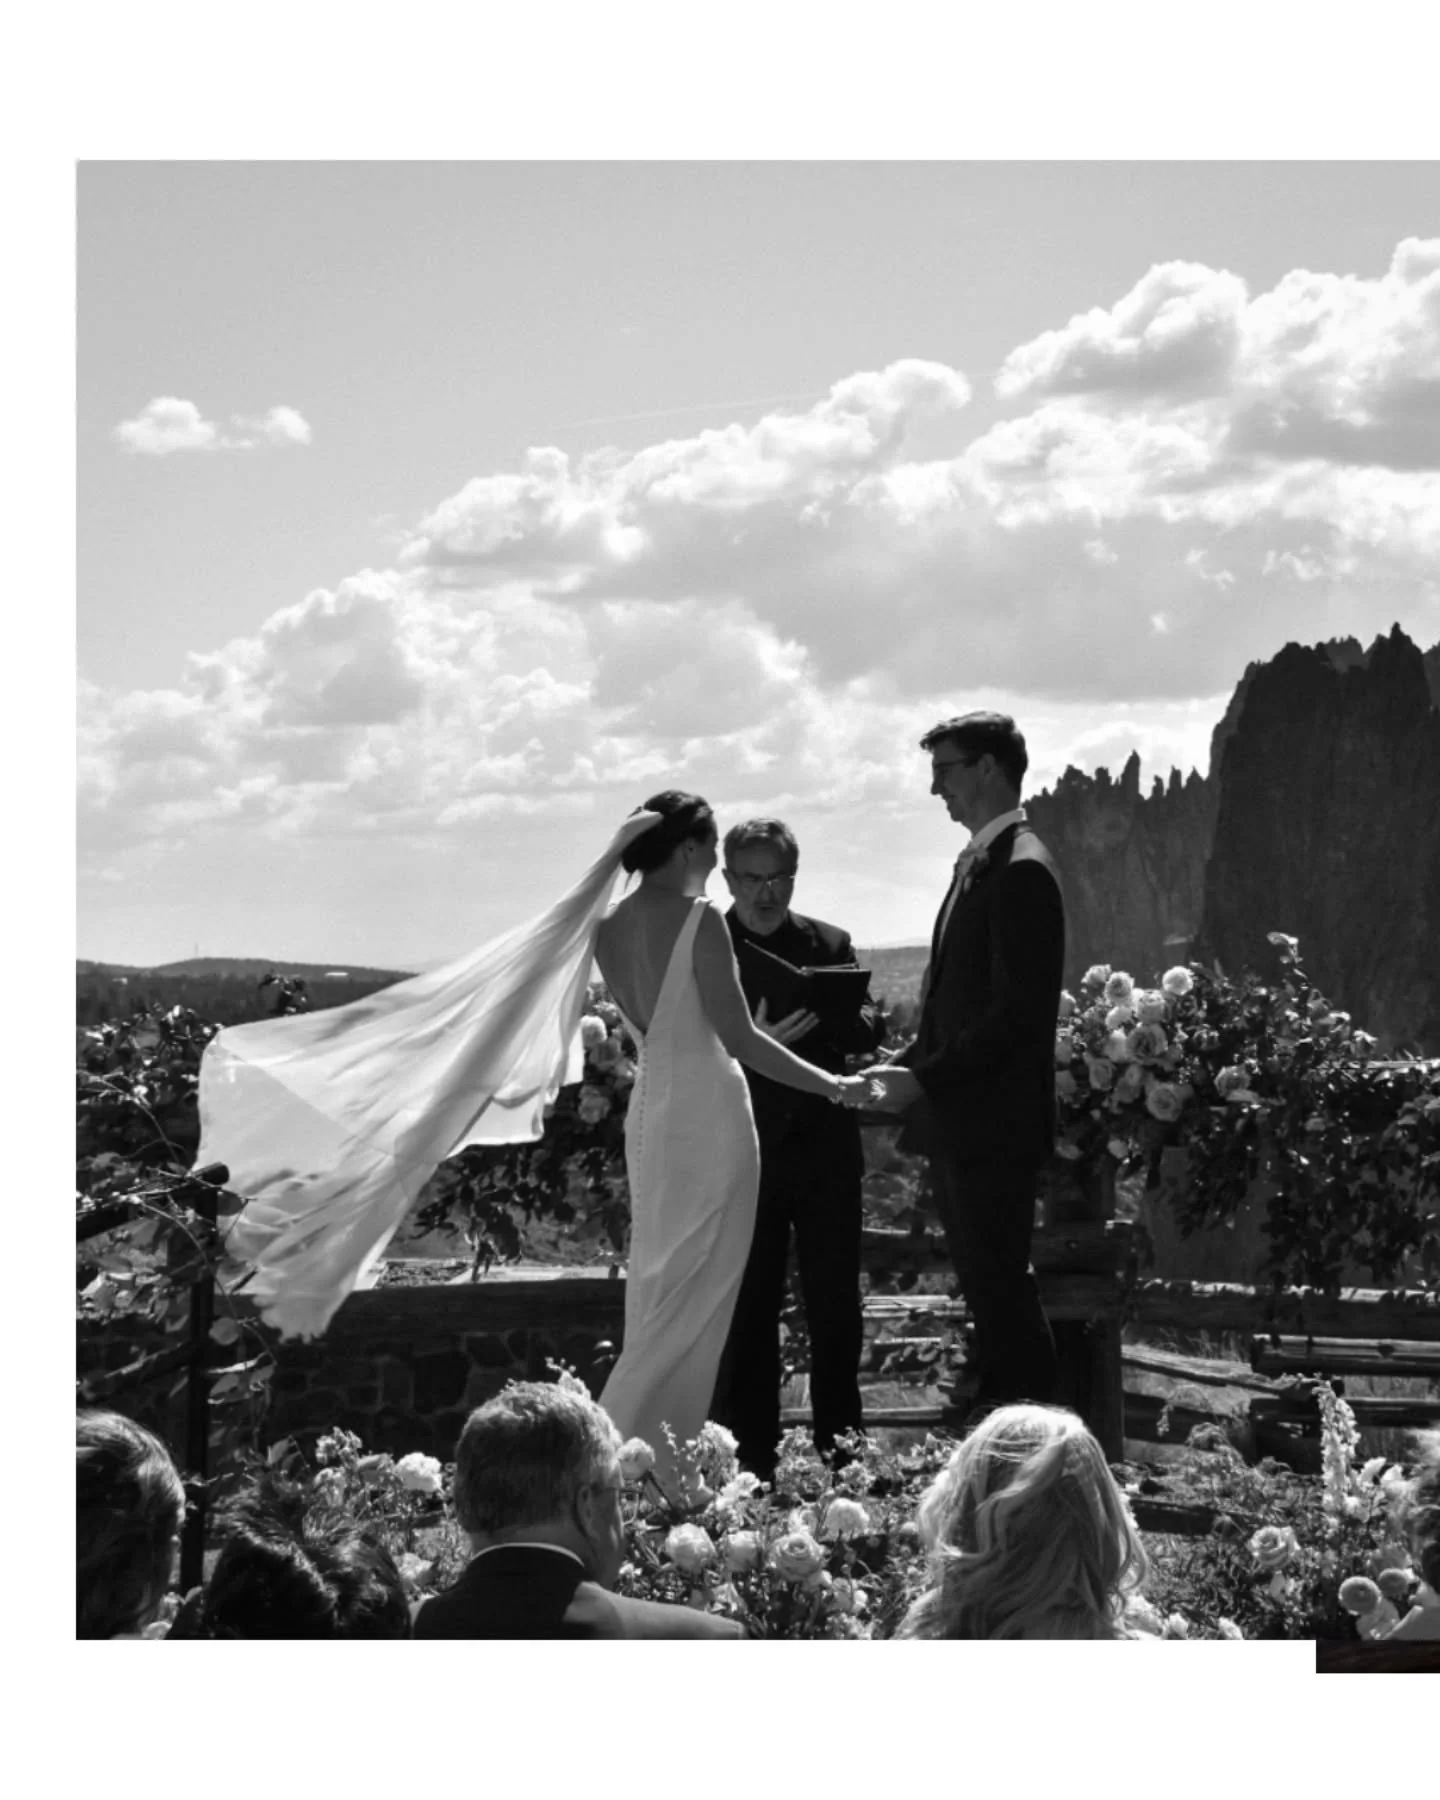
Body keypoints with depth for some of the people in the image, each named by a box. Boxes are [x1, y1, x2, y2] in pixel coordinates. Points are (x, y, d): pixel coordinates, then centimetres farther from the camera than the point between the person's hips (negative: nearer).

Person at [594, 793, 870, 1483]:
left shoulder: (610, 929, 7)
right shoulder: (699, 921, -14)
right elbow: (738, 1038, -16)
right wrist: (832, 1086, -9)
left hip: (649, 1110, 7)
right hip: (708, 1115, -7)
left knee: (654, 1290, 14)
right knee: (697, 1292, 0)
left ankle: (634, 1454, 17)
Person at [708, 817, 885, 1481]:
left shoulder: (829, 945, 11)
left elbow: (868, 1030, 2)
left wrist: (831, 1014, -21)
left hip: (825, 1148, 2)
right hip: (743, 1150, -2)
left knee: (836, 1309, 3)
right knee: (746, 1314, 0)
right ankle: (752, 1467, 5)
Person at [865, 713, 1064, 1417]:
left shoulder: (1020, 870, -15)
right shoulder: (979, 863, 15)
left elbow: (1019, 1010, -20)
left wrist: (924, 1077, -19)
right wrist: (904, 1068, 10)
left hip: (993, 1124, -10)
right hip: (957, 1121, 10)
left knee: (1001, 1292, -5)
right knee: (985, 1288, 14)